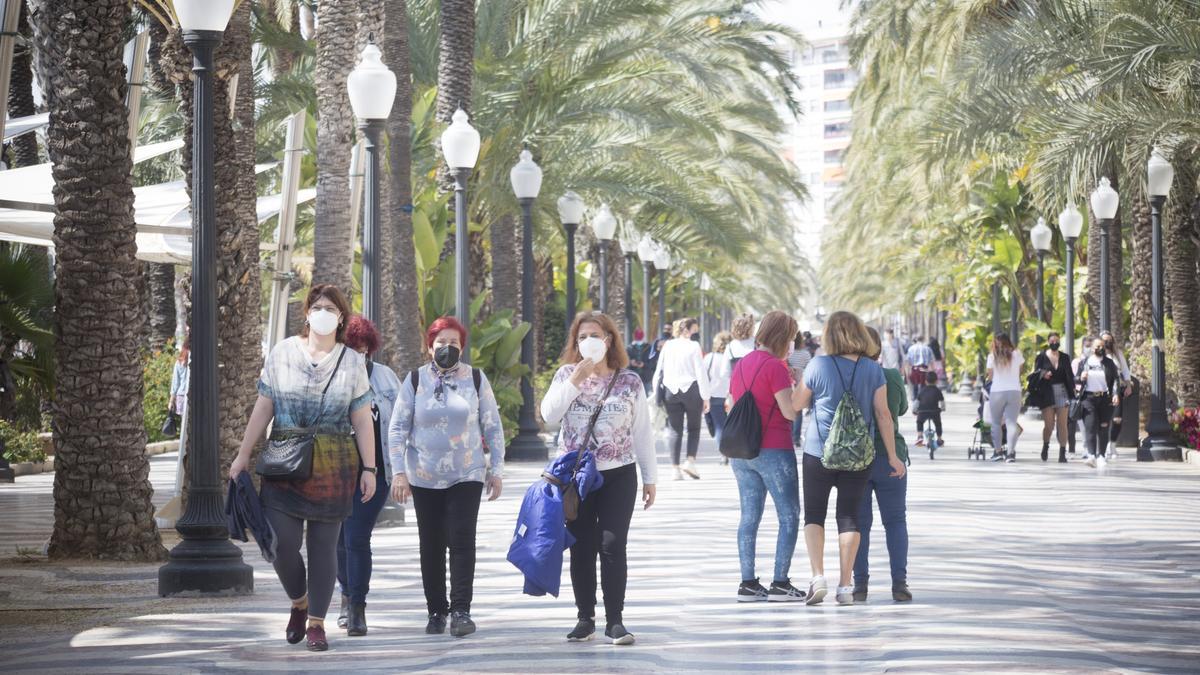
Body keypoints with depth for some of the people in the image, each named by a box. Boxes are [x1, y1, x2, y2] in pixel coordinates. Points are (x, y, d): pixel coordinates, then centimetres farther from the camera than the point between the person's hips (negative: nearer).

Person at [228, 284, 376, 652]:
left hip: (333, 467, 0)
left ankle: (316, 622, 10)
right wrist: (243, 455, 2)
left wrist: (369, 468, -1)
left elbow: (362, 419, 4)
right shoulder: (283, 352, 4)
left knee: (323, 545, 1)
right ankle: (299, 603, 22)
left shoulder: (352, 362, 5)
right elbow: (263, 408, 5)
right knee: (283, 545, -6)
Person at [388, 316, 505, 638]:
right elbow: (398, 427, 3)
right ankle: (436, 611, 12)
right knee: (431, 545, 4)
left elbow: (492, 427, 9)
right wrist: (398, 472, -5)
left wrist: (496, 469, 4)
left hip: (466, 475, -1)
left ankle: (461, 611, -10)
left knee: (462, 540, -12)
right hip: (424, 477, 1)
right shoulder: (415, 380, 3)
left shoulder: (476, 379, 4)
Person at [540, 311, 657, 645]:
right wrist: (575, 381, -18)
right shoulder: (567, 374, 4)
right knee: (581, 548, 5)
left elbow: (642, 432, 5)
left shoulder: (629, 382, 2)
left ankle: (615, 621, -2)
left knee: (612, 546, -7)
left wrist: (650, 477, 4)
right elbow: (549, 414, -11)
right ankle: (585, 619, 13)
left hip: (618, 475, -1)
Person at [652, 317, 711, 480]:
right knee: (694, 427, 11)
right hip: (691, 389, -3)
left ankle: (676, 468, 2)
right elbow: (701, 373, -8)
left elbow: (659, 371, 7)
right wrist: (706, 397, -6)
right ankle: (690, 461, -6)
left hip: (671, 391, 3)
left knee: (674, 430, 6)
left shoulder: (667, 346, 5)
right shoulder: (693, 346, -6)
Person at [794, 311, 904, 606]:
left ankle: (818, 576, -7)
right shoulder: (873, 370, -3)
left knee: (814, 515, 9)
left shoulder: (818, 366, -8)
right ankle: (845, 586, 6)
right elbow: (883, 414, -3)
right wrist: (892, 456, 2)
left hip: (819, 453, -2)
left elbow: (796, 404, 1)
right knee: (849, 517, 9)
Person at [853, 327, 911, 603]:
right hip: (890, 456, 1)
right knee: (895, 521, 9)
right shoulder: (893, 377, -6)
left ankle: (860, 583, 1)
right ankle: (899, 582, 1)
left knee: (859, 522, 6)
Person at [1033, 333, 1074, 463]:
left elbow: (1069, 375, 11)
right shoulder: (1042, 357, 4)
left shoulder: (1065, 357, 10)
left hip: (1062, 392, 2)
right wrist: (1043, 375, -17)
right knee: (1048, 424, -4)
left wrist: (1072, 389, 0)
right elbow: (1036, 374, 4)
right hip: (1047, 393, -2)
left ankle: (1062, 453, 1)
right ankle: (1045, 446, 25)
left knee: (1062, 424, -2)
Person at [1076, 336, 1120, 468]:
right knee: (1090, 426, -13)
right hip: (1089, 398, -1)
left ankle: (1101, 455, 11)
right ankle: (1091, 454, -23)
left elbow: (1116, 379, 3)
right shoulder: (1084, 362, 10)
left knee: (1104, 428, 2)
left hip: (1105, 398, 1)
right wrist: (1081, 378, -7)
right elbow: (1075, 378, 16)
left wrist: (1115, 394, -11)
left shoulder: (1109, 363, 8)